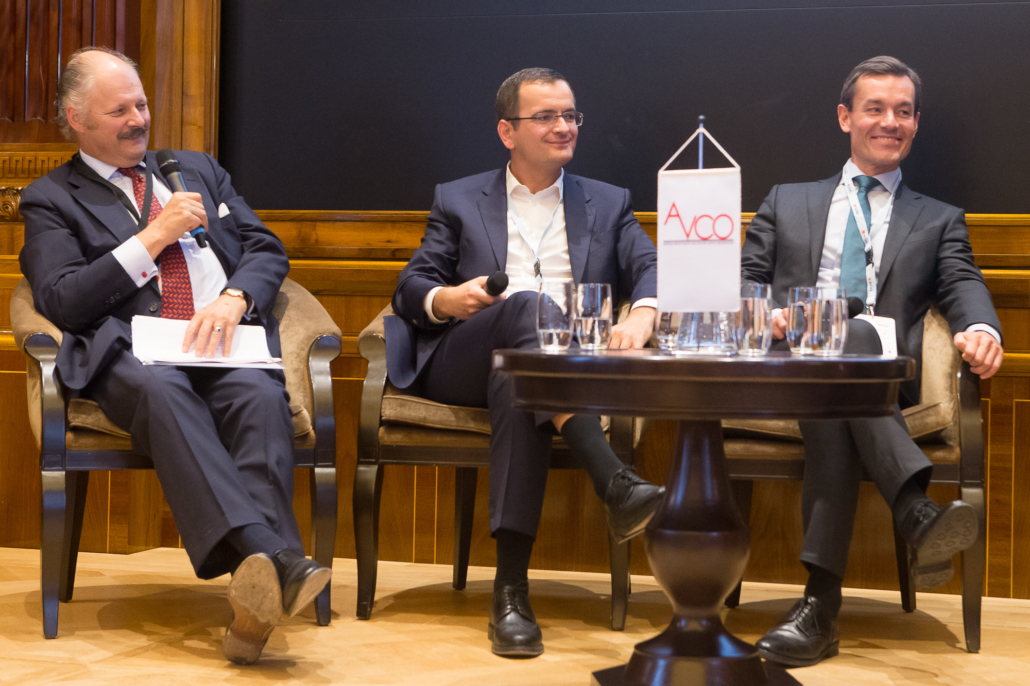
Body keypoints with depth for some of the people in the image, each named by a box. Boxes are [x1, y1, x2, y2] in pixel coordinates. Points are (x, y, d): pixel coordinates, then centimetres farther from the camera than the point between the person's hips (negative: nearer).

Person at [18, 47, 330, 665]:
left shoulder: (199, 170, 29)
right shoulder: (52, 198, 17)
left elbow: (268, 250, 20)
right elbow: (61, 302, 1)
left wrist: (234, 298, -3)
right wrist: (154, 237, -2)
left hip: (228, 340, 3)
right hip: (133, 352, -3)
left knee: (260, 394, -33)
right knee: (162, 390, -39)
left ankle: (255, 600, -48)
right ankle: (271, 561, -57)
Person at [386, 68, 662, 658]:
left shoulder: (608, 204, 22)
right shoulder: (458, 201, 22)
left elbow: (651, 267, 4)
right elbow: (410, 287, 15)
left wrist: (643, 313, -21)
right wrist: (444, 300, -11)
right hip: (466, 361, 0)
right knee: (525, 307, -35)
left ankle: (512, 587, -44)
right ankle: (616, 483, -52)